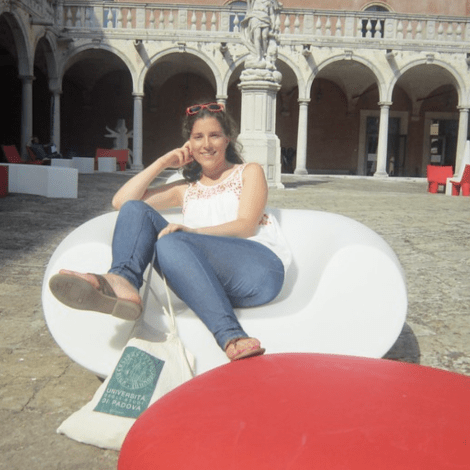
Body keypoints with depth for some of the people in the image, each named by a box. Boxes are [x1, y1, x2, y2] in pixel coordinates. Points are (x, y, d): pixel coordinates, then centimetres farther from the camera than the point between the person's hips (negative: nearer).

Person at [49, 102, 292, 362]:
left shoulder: (249, 172, 20)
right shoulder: (186, 189, 30)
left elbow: (246, 226, 0)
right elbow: (121, 201, 20)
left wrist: (191, 231, -15)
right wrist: (164, 162, 15)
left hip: (260, 269, -4)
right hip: (211, 277, 4)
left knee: (171, 242, -32)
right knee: (135, 209, -8)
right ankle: (124, 283, -37)